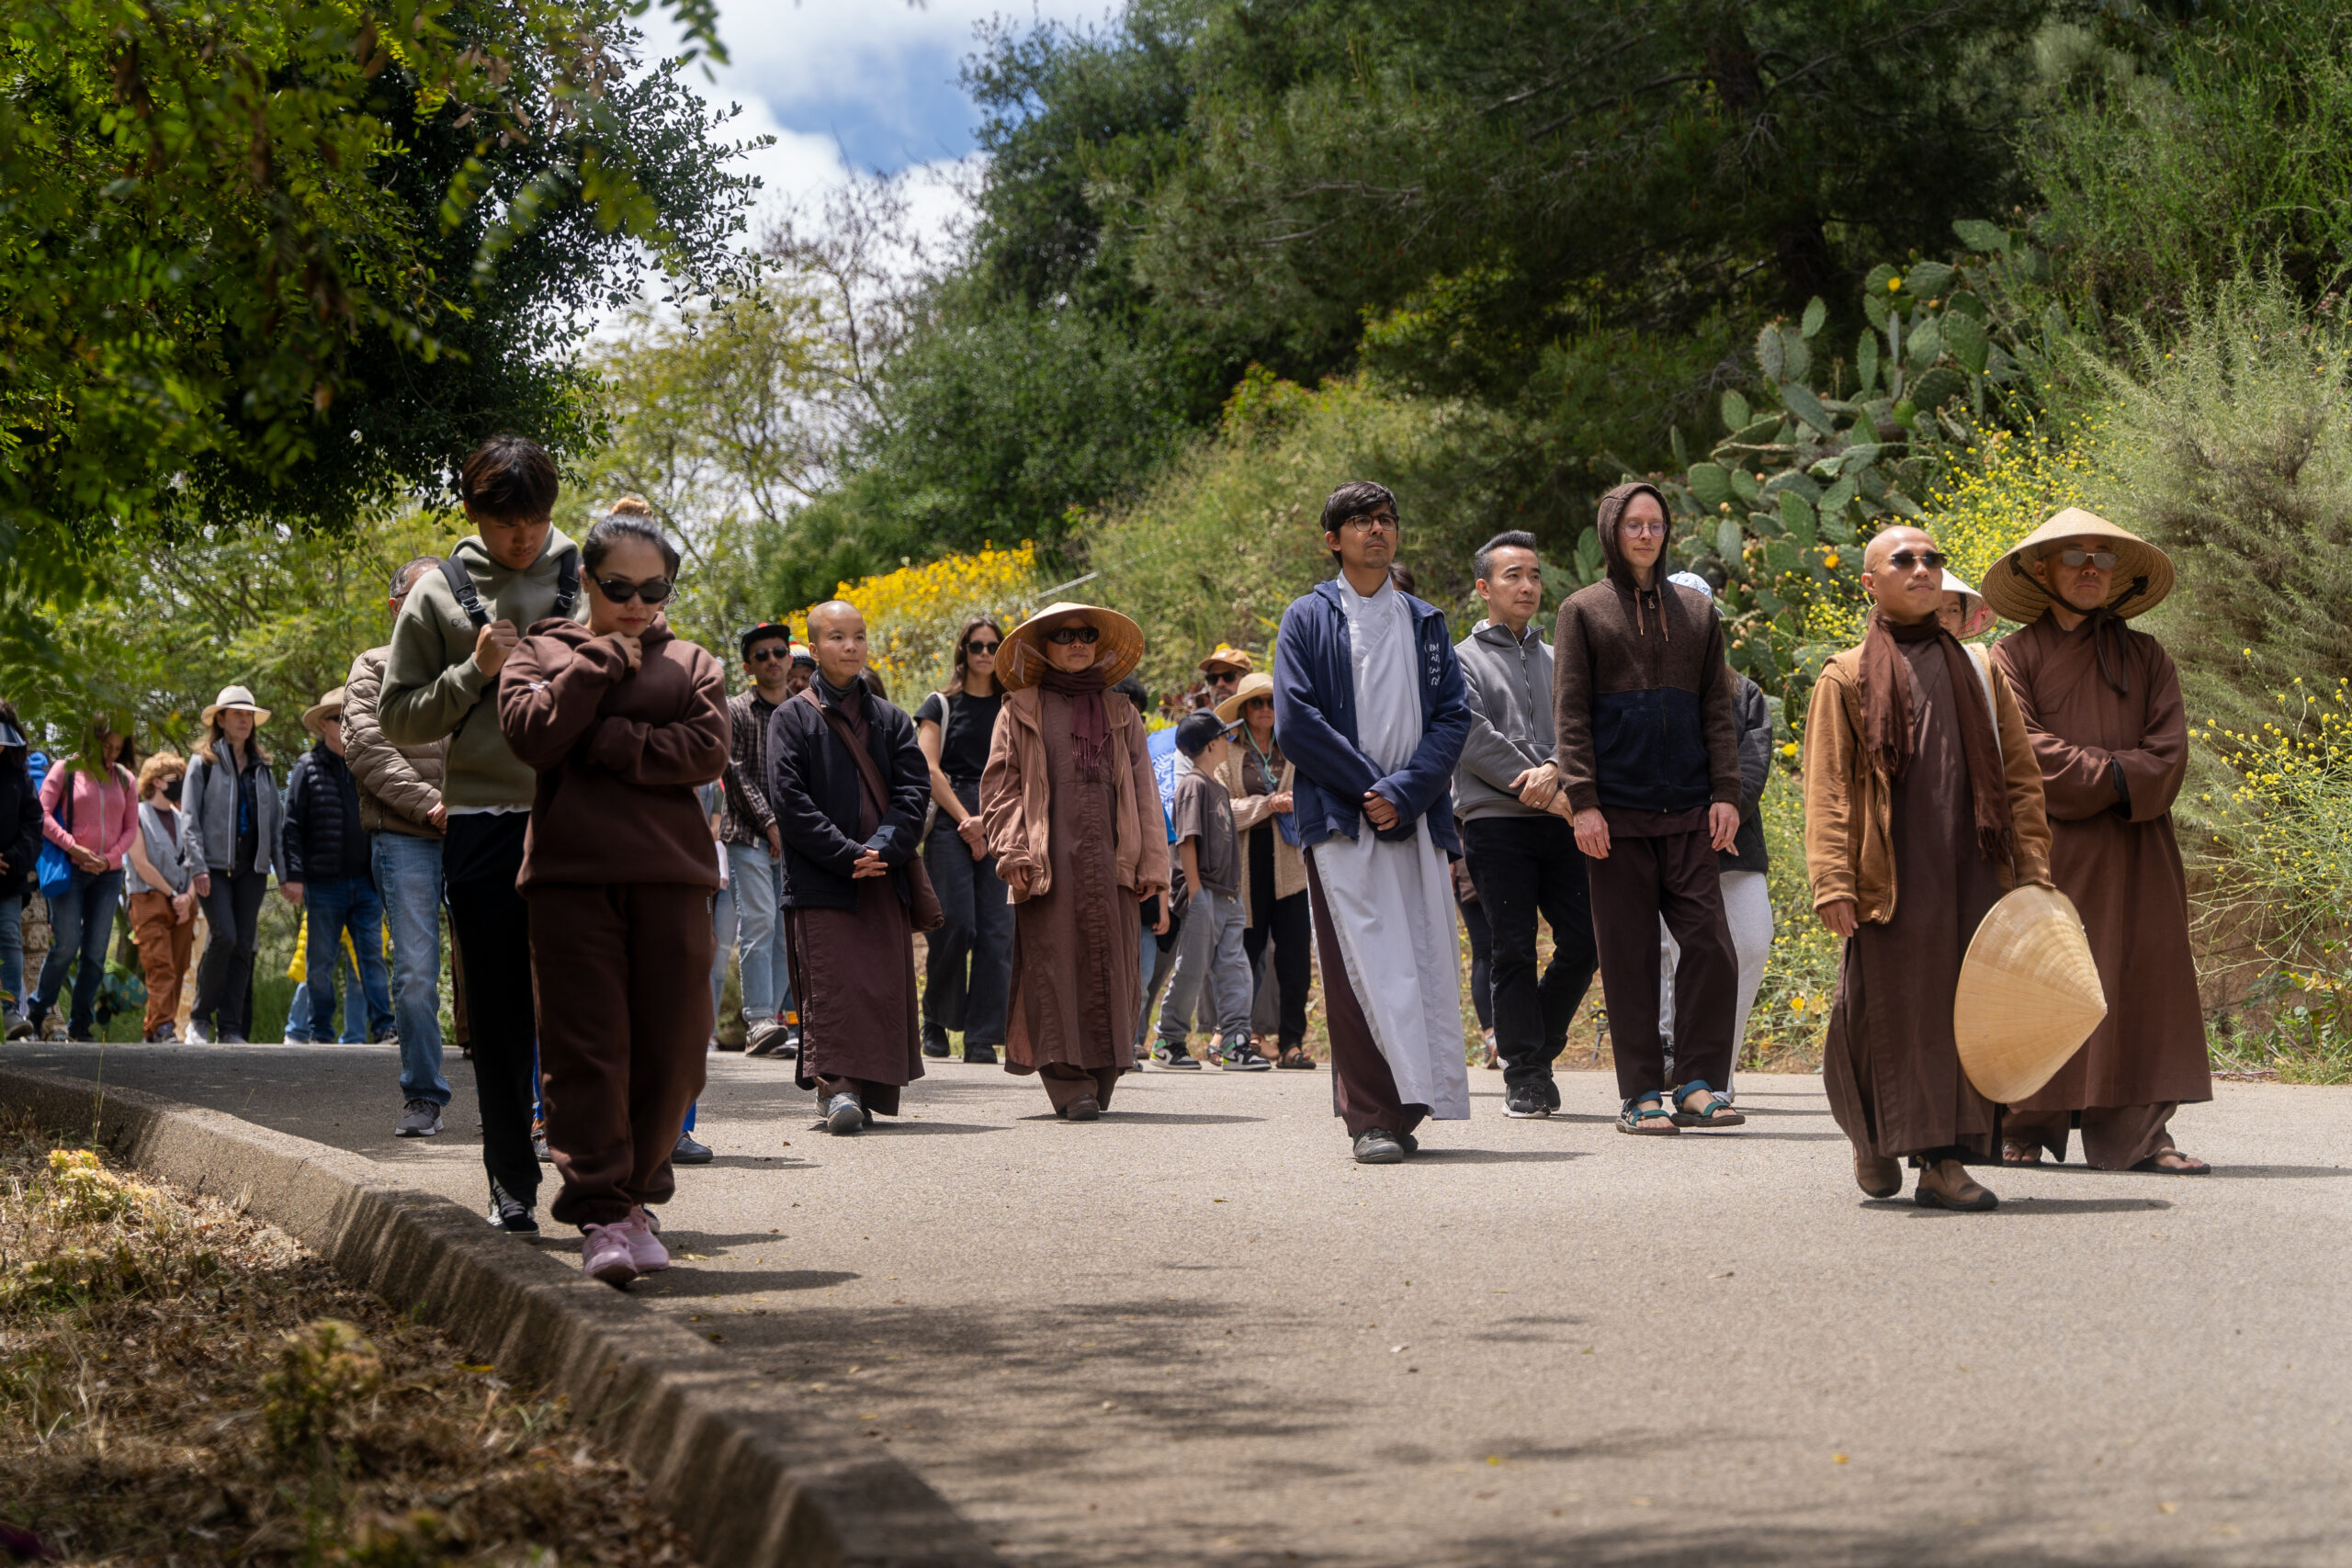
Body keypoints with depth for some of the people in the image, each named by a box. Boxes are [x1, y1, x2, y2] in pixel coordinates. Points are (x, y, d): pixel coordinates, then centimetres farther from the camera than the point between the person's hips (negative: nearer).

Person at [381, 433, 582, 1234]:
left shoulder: (590, 579, 8)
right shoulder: (440, 594, 7)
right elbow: (398, 716, 7)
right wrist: (475, 672, -7)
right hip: (483, 826, 1)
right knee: (499, 1020, 4)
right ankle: (512, 1184, 12)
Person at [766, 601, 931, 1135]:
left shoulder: (890, 720, 15)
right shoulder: (792, 718, 4)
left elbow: (913, 789, 4)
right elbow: (790, 800, -6)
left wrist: (881, 848, -13)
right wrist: (847, 854, -15)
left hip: (885, 879, 4)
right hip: (820, 882, -4)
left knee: (886, 985, 1)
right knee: (831, 985, -11)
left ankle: (868, 1091, 9)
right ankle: (835, 1086, -14)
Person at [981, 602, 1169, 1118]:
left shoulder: (1120, 712, 18)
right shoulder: (1021, 711, 10)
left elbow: (1143, 791, 14)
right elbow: (1000, 785, 5)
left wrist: (1151, 863, 5)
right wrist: (1012, 852, -8)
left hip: (1110, 859, 2)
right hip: (1047, 862, -2)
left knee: (1109, 967, 0)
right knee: (1055, 967, -8)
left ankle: (1102, 1078, 9)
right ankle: (1070, 1084, -10)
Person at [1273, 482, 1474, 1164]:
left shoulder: (1424, 623, 17)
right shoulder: (1308, 619, 8)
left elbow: (1453, 715, 8)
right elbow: (1294, 720, -2)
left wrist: (1404, 792, -8)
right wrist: (1369, 786, -8)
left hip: (1417, 819, 3)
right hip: (1341, 818, -3)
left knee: (1426, 959, -1)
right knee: (1364, 966, -11)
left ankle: (1409, 1106, 7)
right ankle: (1373, 1119, -13)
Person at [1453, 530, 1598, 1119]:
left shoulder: (1557, 661, 20)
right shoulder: (1463, 660, 6)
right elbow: (1473, 737, -7)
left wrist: (1554, 771, -14)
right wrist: (1531, 784, -12)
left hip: (1559, 823, 4)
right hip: (1495, 821, -4)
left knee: (1585, 940, -3)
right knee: (1513, 950, -5)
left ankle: (1536, 1044, 17)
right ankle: (1524, 1073, 2)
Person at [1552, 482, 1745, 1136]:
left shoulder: (1697, 611, 15)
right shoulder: (1583, 611, 6)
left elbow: (1717, 712, 13)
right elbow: (1570, 715, 1)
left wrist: (1725, 793, 3)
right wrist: (1582, 800, -9)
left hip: (1687, 811, 3)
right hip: (1617, 812, -2)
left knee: (1711, 945, -7)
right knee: (1628, 954, -1)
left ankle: (1697, 1085, 1)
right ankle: (1640, 1094, 5)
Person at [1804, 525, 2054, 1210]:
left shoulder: (1979, 673, 18)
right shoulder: (1847, 678, 6)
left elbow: (2019, 775, 16)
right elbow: (1826, 788, -1)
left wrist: (2032, 864, 5)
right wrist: (1832, 881, -11)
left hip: (1973, 873, 3)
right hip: (1891, 878, -3)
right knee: (1892, 1013, -3)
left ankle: (1944, 1161, 5)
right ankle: (1873, 1135, 15)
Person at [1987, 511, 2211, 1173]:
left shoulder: (2146, 658, 15)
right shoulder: (2014, 657, 5)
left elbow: (2168, 751, 3)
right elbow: (2024, 748, -8)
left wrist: (2094, 782, -11)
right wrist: (2113, 775, -9)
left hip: (2133, 850, 3)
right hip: (2046, 849, -3)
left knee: (2138, 979, -3)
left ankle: (2138, 1133, -2)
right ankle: (2023, 1130, 1)